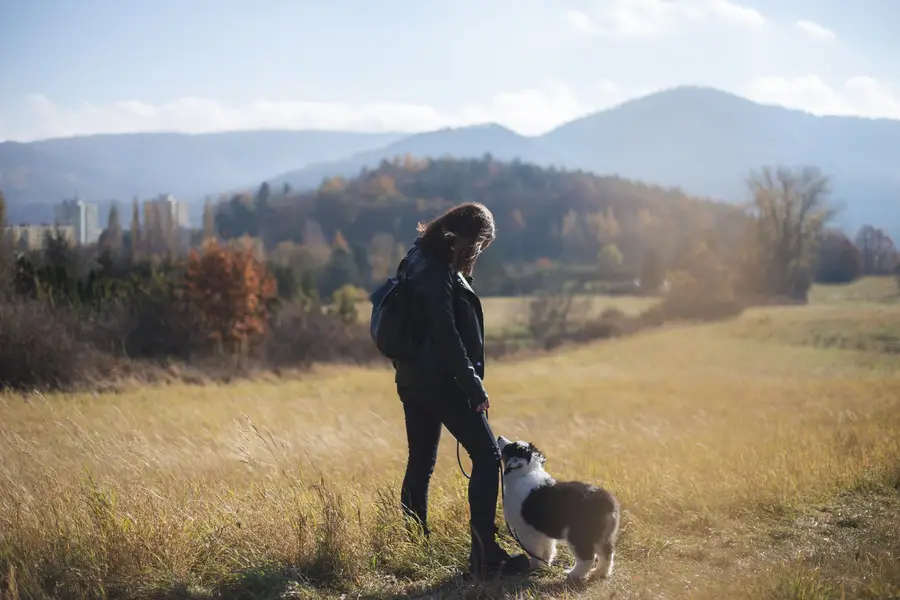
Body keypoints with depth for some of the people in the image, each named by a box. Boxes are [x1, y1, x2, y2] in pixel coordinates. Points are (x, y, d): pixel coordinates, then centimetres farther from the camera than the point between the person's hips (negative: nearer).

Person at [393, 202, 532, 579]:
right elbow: (446, 335, -21)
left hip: (413, 377, 10)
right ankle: (485, 555, -9)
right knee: (487, 455, -6)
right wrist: (475, 387, -18)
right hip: (439, 379, -10)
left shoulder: (420, 259, 11)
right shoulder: (437, 272, -18)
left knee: (421, 462, 16)